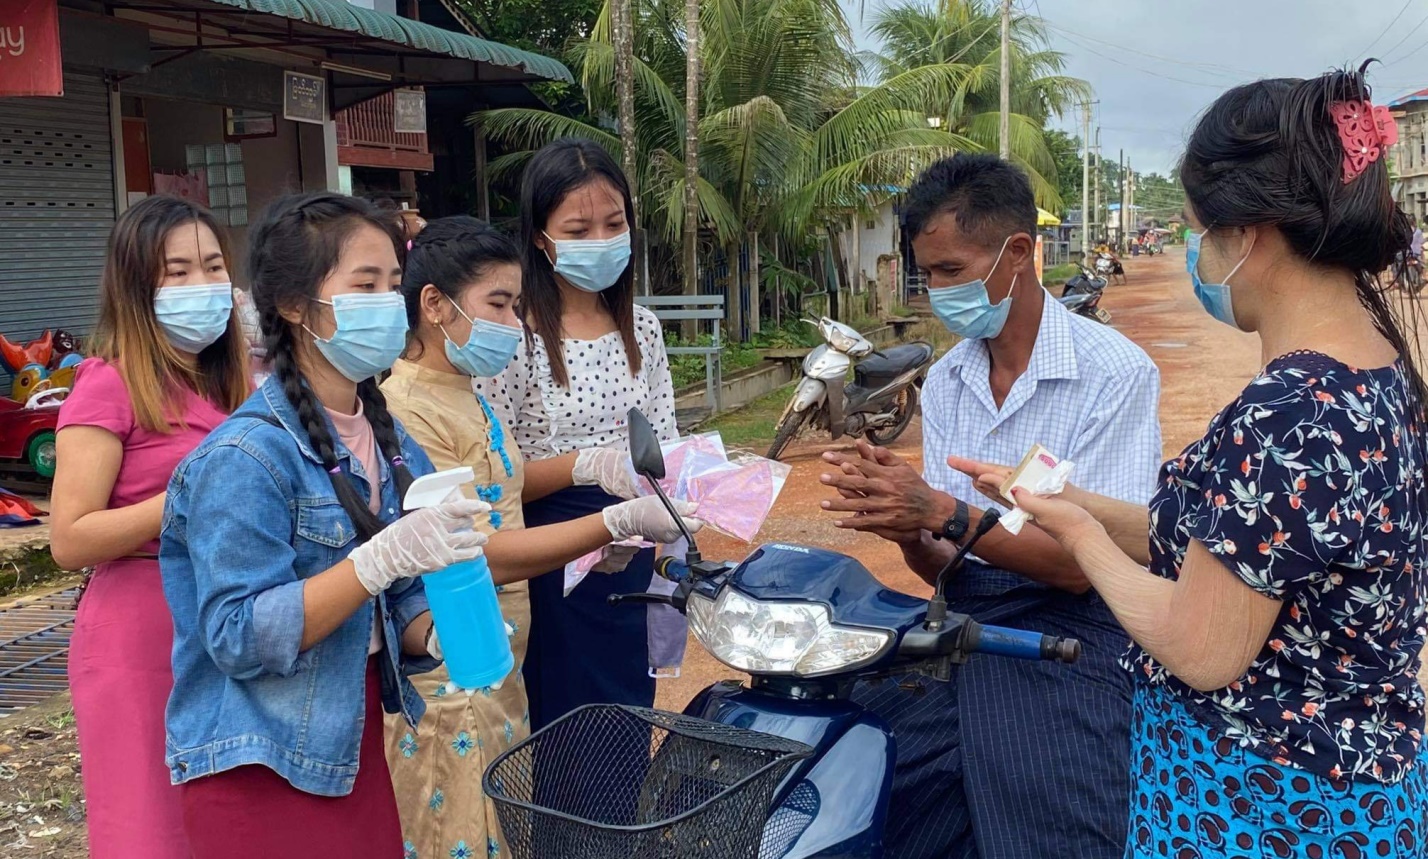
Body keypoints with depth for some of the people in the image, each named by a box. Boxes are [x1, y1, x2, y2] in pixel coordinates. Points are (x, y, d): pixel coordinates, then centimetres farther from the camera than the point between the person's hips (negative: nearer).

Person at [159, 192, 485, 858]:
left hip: (355, 746, 7)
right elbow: (239, 638, -23)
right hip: (262, 771, -7)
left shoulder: (391, 443, 4)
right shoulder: (246, 456, -19)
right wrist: (382, 558, -31)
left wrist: (436, 635, -12)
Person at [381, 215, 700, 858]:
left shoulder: (465, 390, 8)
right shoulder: (405, 410, -20)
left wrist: (584, 465, 2)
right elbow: (481, 558, -23)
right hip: (447, 689, -9)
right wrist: (620, 521, -22)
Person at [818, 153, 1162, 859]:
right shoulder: (944, 382, 8)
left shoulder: (1113, 372, -11)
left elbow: (1086, 565, -16)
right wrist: (905, 527, -16)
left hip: (1066, 646, -4)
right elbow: (945, 568, 7)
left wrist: (945, 513, -26)